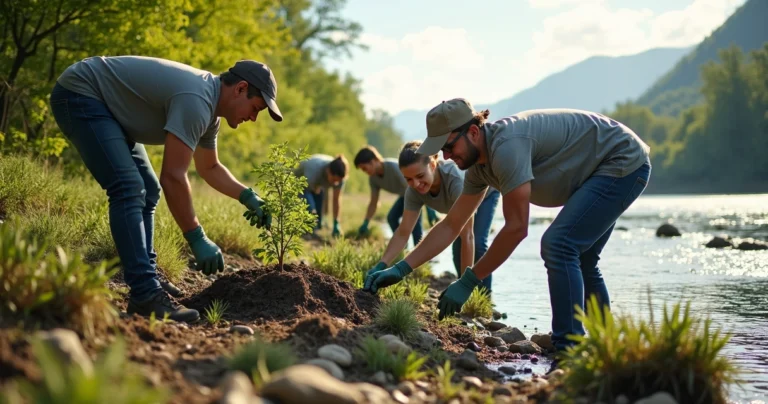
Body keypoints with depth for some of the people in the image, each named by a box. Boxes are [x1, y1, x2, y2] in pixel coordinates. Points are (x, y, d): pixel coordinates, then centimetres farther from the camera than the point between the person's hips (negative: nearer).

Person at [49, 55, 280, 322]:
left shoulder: (210, 110, 5)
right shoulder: (196, 101, -27)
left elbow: (209, 168, 22)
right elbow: (172, 177, -30)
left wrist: (247, 197, 8)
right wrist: (197, 239, -25)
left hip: (104, 103, 11)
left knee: (147, 190, 10)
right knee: (129, 188, -21)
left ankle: (146, 282, 13)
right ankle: (146, 296, -25)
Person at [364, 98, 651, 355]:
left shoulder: (506, 146, -30)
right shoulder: (479, 166, 1)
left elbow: (516, 228, -29)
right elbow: (450, 226, 7)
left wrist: (468, 282, -23)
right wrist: (400, 269, 0)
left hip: (624, 162, -10)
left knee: (558, 244, -21)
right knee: (578, 263, 16)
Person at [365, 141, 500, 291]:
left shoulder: (457, 179, -48)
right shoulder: (414, 190, -32)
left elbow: (467, 236, -48)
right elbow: (403, 233, -27)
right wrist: (381, 265, -42)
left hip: (485, 192, -5)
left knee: (478, 241, -20)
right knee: (457, 244, 1)